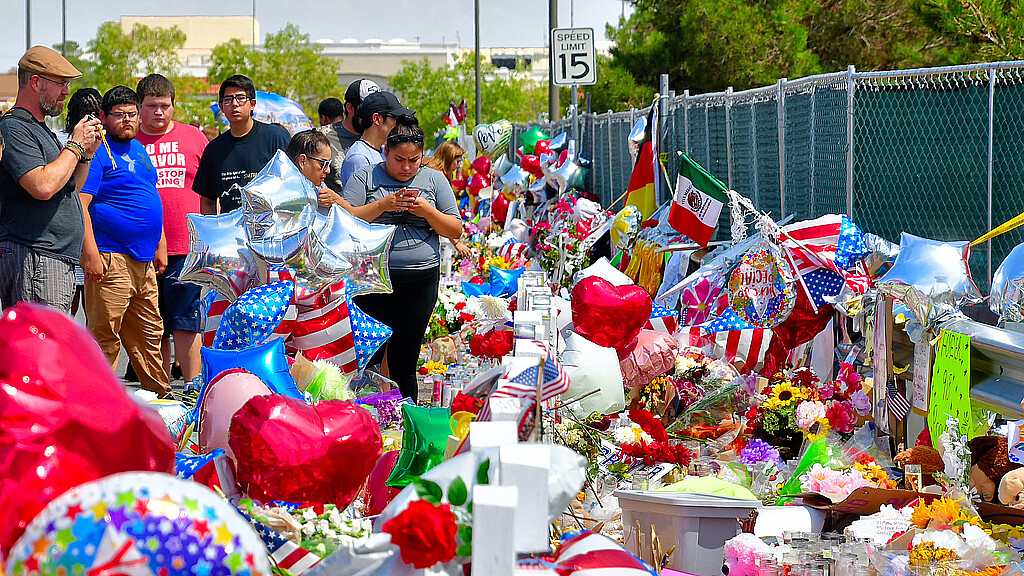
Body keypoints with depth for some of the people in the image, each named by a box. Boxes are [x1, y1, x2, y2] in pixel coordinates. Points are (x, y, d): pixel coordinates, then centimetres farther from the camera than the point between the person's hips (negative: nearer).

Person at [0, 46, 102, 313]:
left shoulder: (40, 129, 21)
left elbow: (69, 190, 27)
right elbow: (42, 186, -24)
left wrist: (88, 152, 12)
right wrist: (76, 145, -11)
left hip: (56, 261, 10)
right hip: (32, 259, -10)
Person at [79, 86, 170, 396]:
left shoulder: (139, 149, 18)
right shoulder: (97, 151, -8)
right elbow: (80, 204, -16)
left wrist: (160, 246, 22)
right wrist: (91, 253, -22)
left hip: (143, 259, 8)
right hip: (110, 258, -8)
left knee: (149, 332, 15)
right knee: (105, 335, -6)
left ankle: (160, 393, 24)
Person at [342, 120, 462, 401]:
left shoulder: (434, 180, 11)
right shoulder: (365, 178, 5)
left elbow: (455, 230, 9)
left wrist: (426, 211, -8)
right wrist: (383, 205, -15)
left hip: (421, 280, 1)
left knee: (404, 362, 4)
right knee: (371, 353, -3)